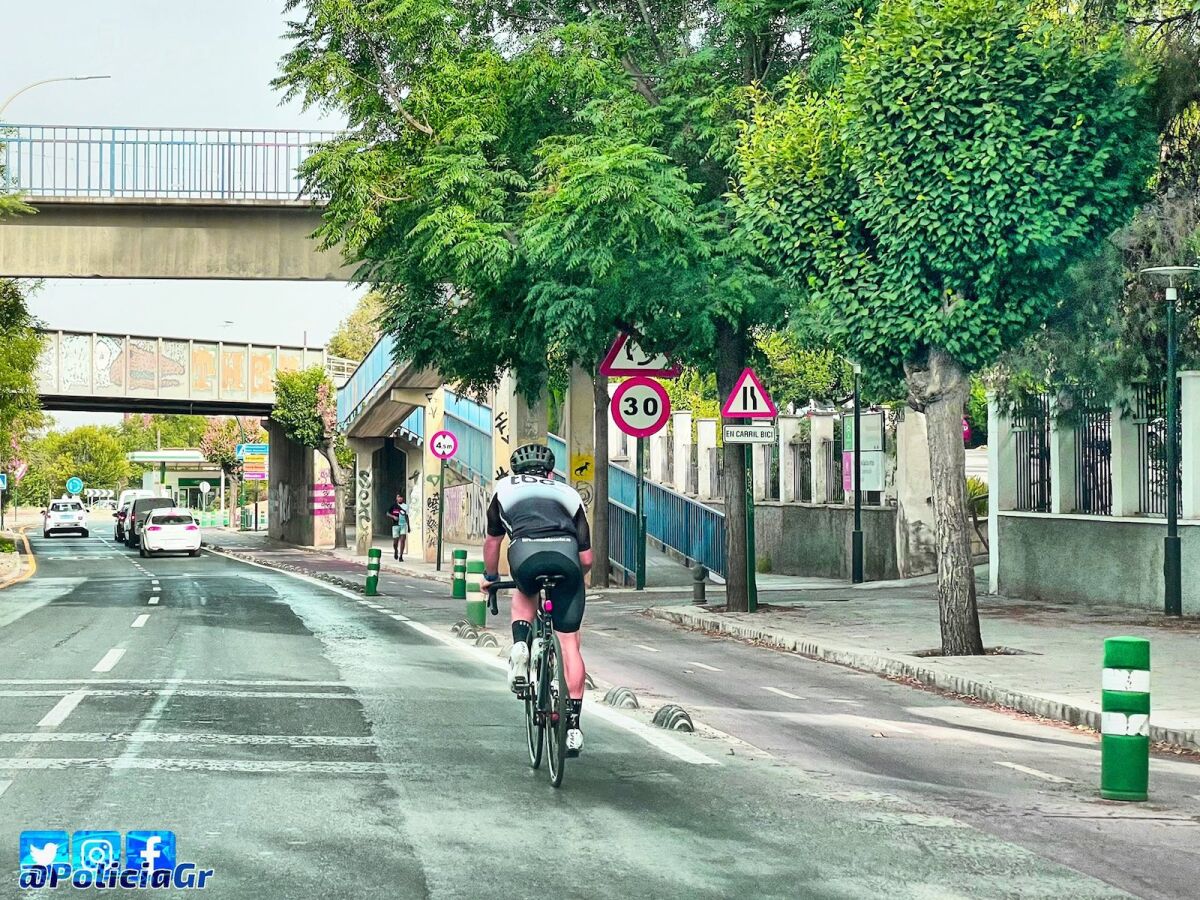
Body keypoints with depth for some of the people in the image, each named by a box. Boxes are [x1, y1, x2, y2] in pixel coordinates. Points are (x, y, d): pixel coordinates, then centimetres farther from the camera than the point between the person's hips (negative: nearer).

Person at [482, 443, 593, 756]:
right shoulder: (568, 494, 32)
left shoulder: (505, 488, 32)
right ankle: (573, 725, 7)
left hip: (526, 554, 0)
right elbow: (587, 557, 27)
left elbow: (492, 541, 42)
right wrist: (574, 576, 47)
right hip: (566, 557, 0)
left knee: (524, 595, 35)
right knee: (569, 643, 10)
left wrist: (491, 576, 59)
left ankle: (520, 646, 7)